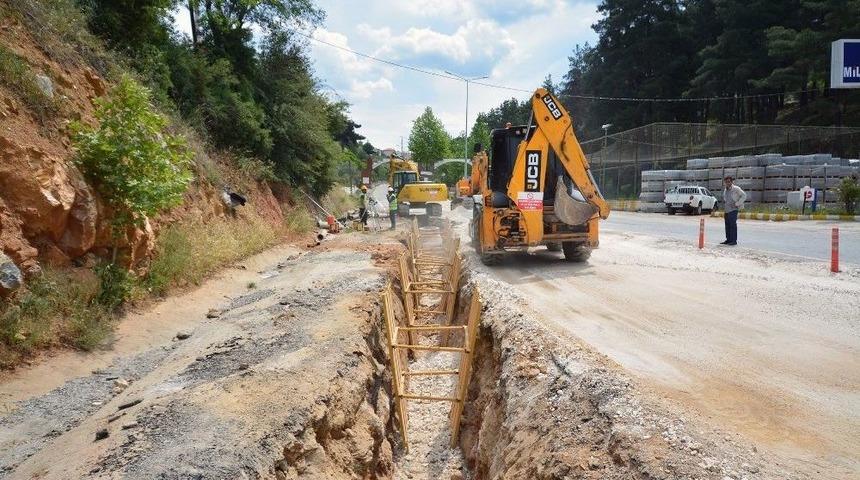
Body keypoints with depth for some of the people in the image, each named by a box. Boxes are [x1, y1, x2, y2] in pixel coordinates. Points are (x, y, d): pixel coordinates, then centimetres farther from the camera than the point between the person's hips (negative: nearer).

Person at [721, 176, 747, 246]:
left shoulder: (736, 189, -7)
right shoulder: (725, 190, 16)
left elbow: (744, 195, -8)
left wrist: (737, 204, -12)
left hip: (733, 209, -7)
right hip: (727, 210, 7)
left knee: (733, 225, -8)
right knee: (727, 225, 9)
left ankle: (734, 240, -6)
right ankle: (728, 240, 15)